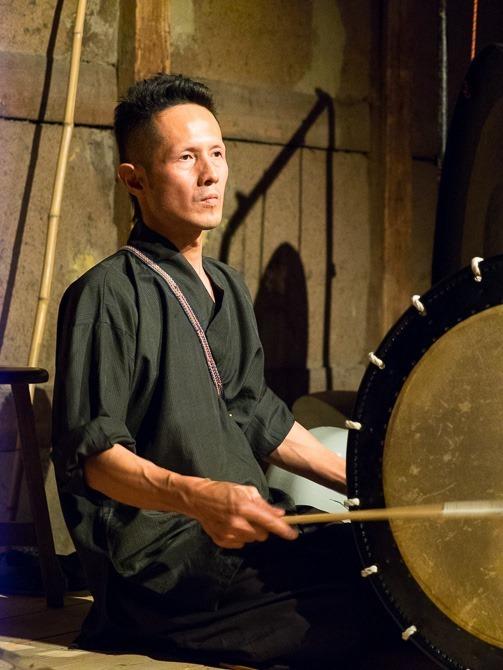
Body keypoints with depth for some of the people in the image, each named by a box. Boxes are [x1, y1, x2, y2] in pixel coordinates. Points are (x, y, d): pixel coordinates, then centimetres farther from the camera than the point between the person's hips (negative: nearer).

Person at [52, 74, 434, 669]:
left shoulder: (228, 289, 19)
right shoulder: (108, 294, -9)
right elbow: (90, 452, -15)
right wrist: (198, 497, -31)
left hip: (249, 524, 9)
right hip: (160, 550, -9)